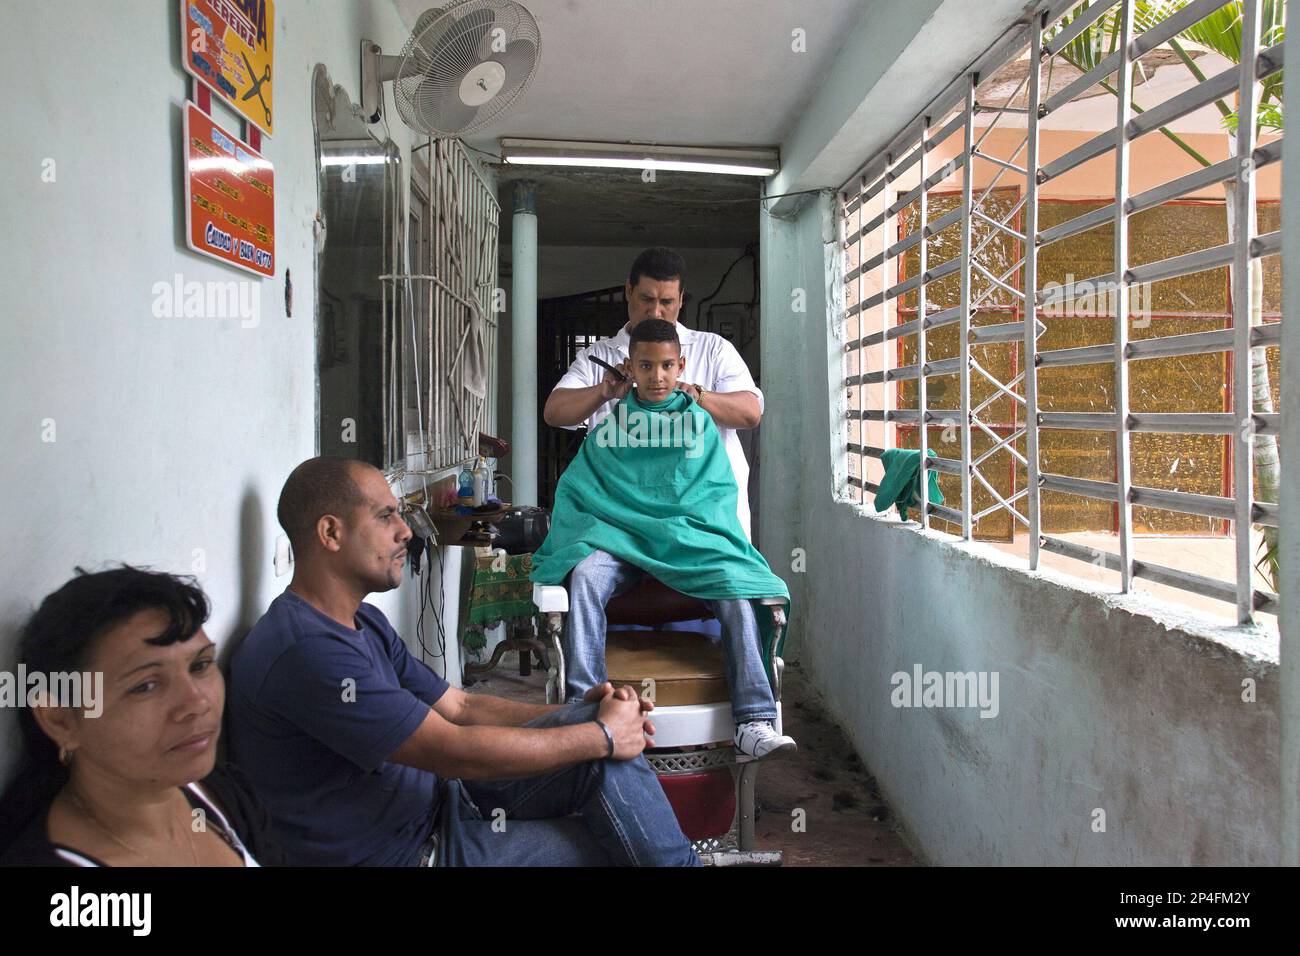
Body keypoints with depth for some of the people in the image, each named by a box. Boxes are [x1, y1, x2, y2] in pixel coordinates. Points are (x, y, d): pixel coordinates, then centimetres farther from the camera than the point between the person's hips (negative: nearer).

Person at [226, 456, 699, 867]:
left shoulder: (364, 622, 8)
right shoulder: (303, 652, -26)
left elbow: (461, 707, 9)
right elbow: (455, 751, -27)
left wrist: (588, 713, -4)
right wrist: (601, 736, -17)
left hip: (440, 800, 8)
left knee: (607, 750, -8)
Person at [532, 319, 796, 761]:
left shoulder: (699, 422, 14)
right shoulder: (610, 424, 15)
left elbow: (720, 492, 10)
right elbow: (575, 490, 12)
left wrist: (680, 531, -8)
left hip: (691, 538, 0)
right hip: (619, 536, 0)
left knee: (737, 586, -31)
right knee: (585, 575, -34)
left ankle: (754, 724, -36)